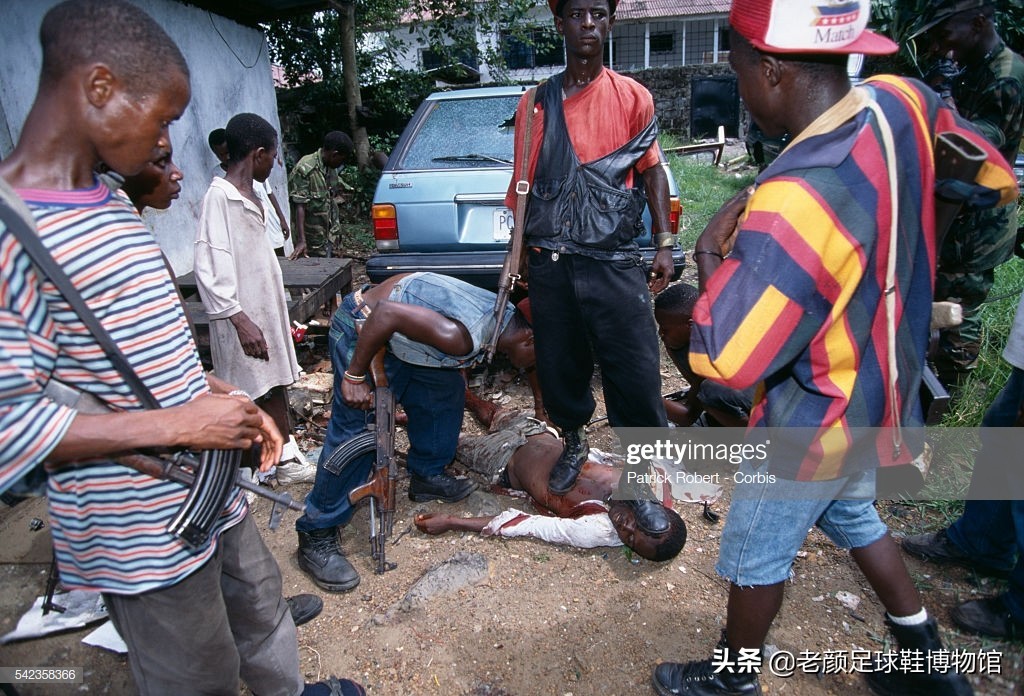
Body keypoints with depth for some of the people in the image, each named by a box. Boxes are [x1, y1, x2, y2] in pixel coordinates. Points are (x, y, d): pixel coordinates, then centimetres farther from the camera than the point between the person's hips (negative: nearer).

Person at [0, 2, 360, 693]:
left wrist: (227, 399, 3)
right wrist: (182, 425, -22)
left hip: (208, 490, 8)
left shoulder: (112, 203, 6)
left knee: (262, 607, 28)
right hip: (140, 533, -8)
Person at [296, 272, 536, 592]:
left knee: (447, 391, 11)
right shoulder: (460, 337, -34)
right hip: (362, 329, -9)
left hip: (400, 334, 9)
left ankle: (426, 476, 27)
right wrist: (355, 375, -26)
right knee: (355, 431, -12)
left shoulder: (507, 316, -4)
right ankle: (316, 537, -1)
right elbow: (387, 312, -35)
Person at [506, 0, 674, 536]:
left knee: (636, 376, -5)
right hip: (550, 265, 2)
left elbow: (652, 170, 8)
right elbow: (524, 182, 14)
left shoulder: (632, 97, 6)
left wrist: (664, 243, 1)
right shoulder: (535, 104, 10)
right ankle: (573, 443, 37)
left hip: (612, 264, -2)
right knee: (558, 368, 11)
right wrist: (517, 250, 13)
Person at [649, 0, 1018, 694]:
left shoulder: (792, 204, -36)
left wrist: (712, 261, -16)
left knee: (756, 555, 15)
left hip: (814, 423, -8)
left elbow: (724, 362, -31)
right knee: (852, 516, 31)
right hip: (885, 391, 8)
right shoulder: (904, 103, -10)